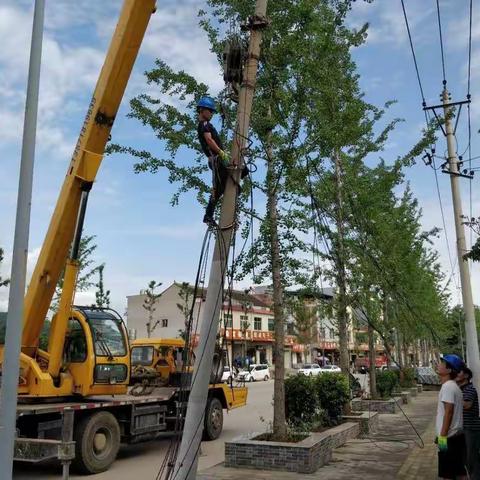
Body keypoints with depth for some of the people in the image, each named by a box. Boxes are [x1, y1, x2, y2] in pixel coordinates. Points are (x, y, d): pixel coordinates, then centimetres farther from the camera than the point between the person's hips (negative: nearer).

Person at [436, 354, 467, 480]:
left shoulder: (448, 386, -16)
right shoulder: (452, 385, 14)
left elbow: (449, 412, -22)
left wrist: (442, 435, -21)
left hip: (450, 437, -10)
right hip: (456, 436, 10)